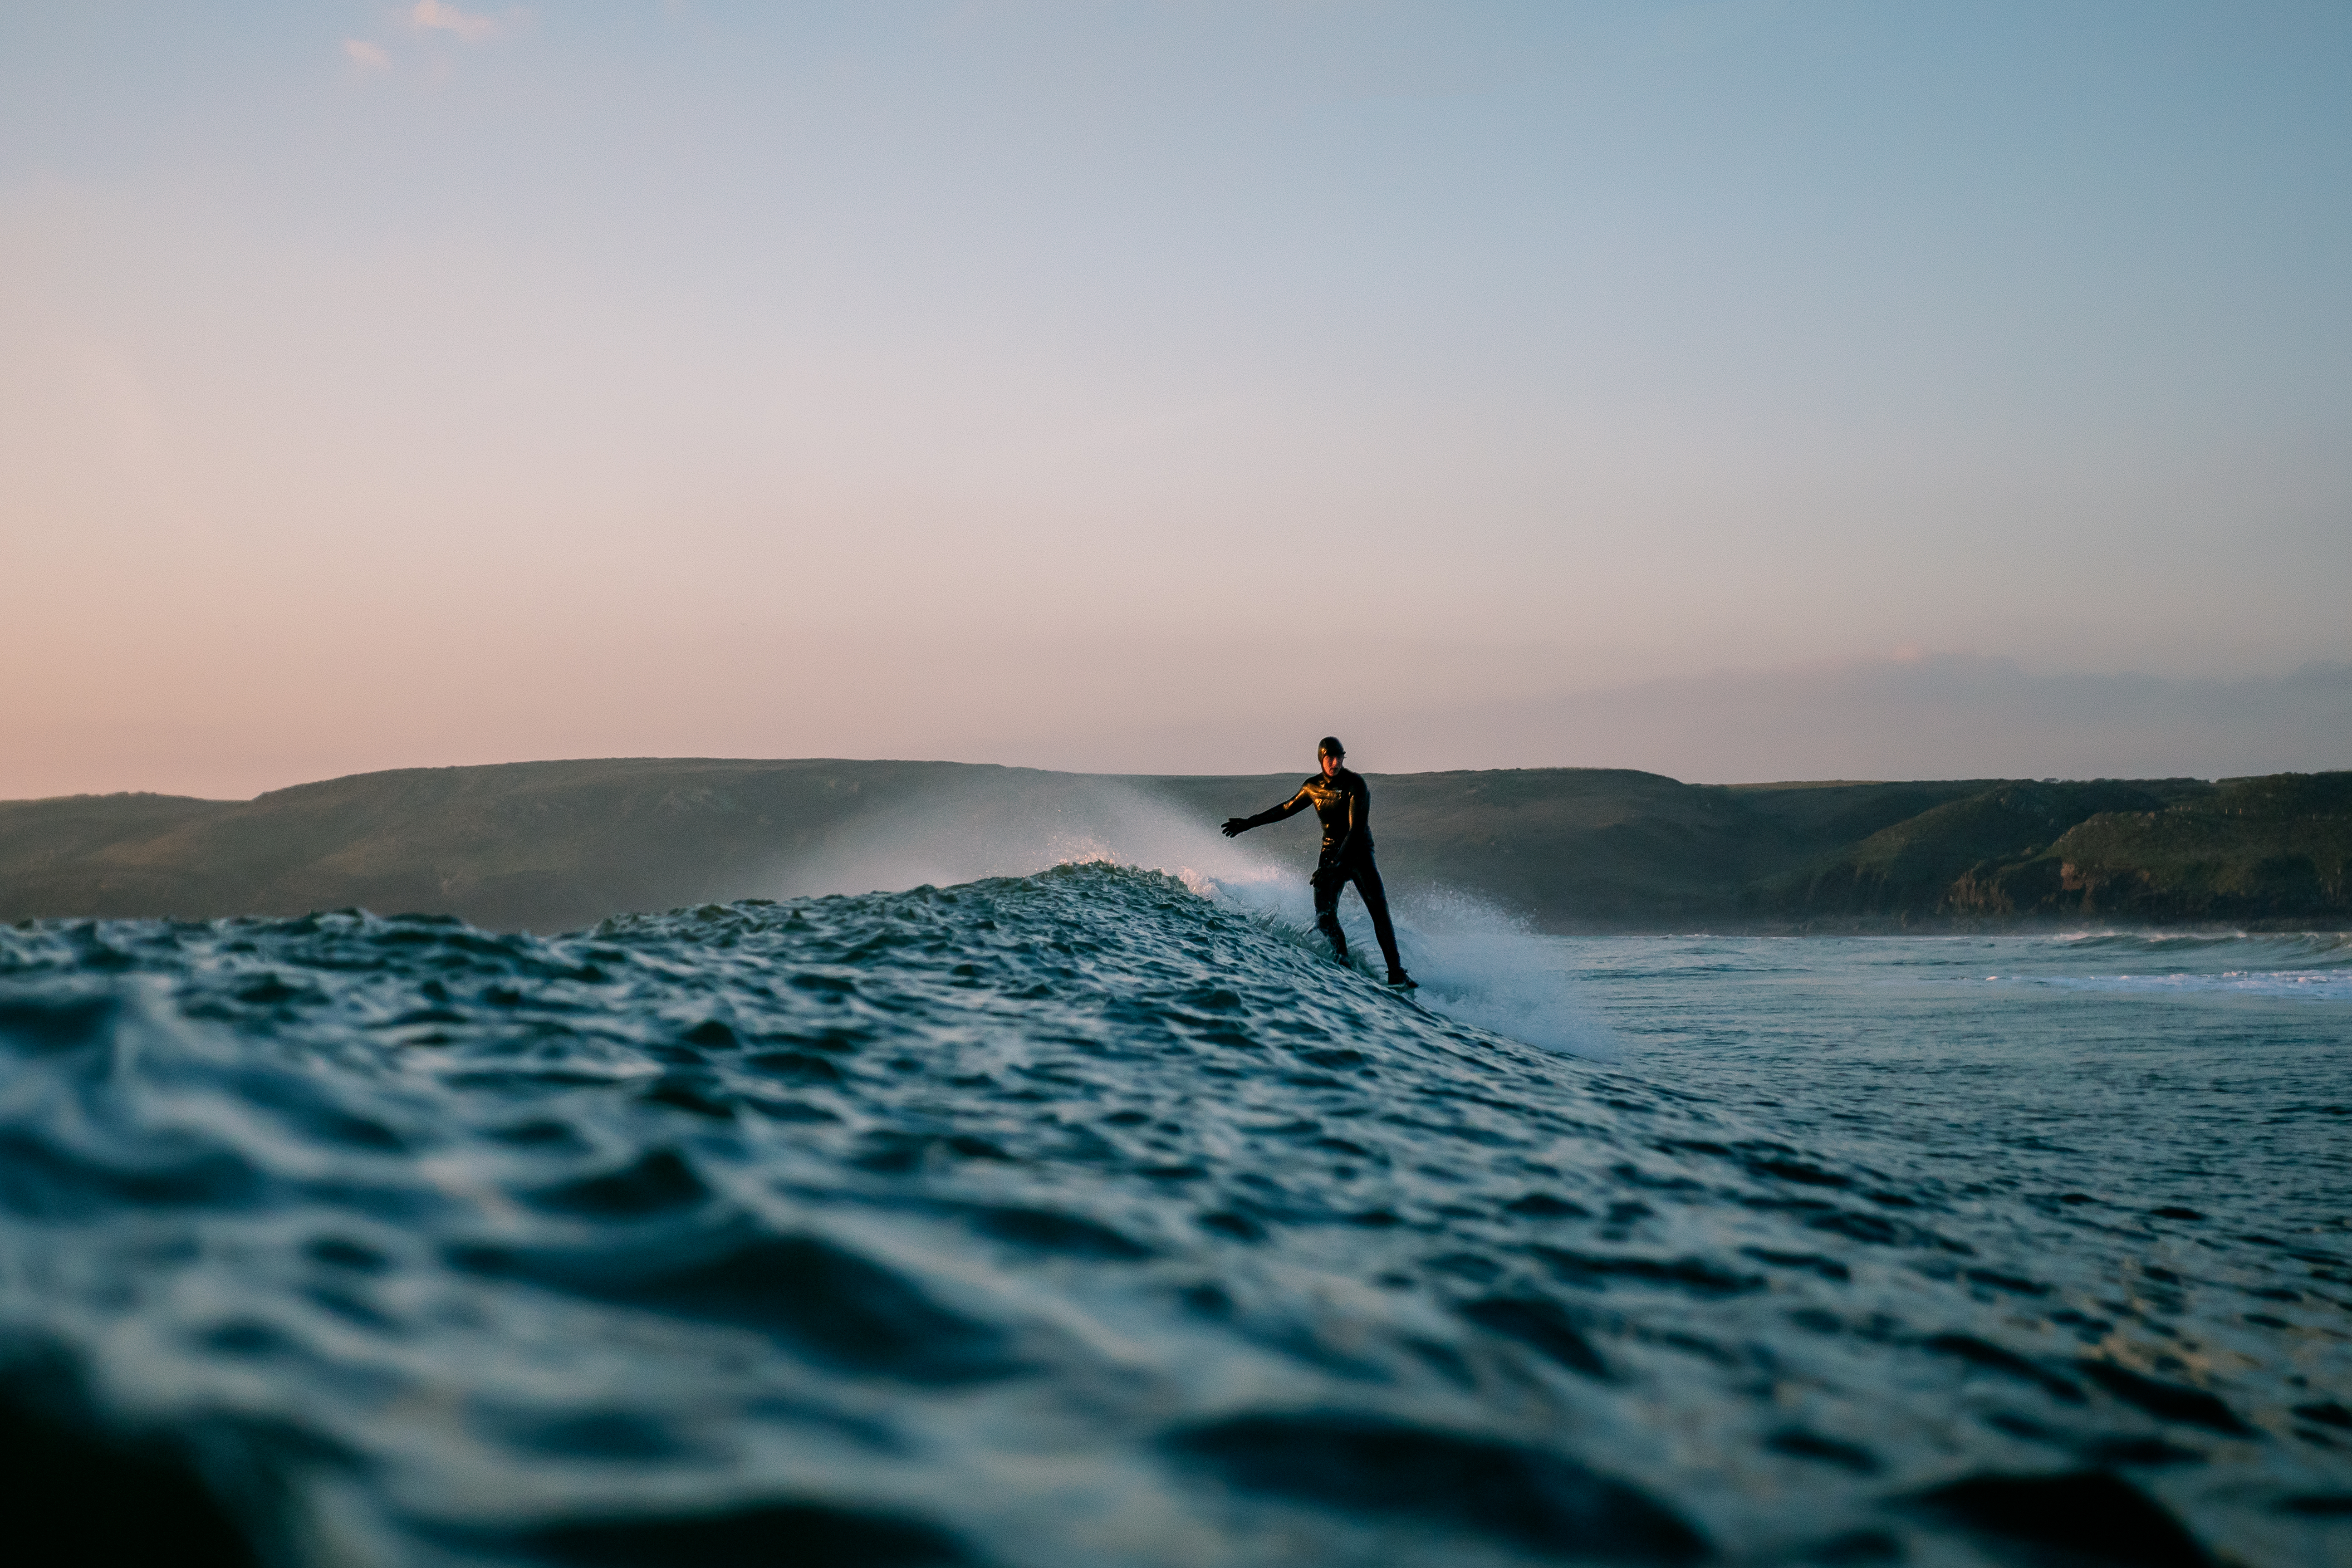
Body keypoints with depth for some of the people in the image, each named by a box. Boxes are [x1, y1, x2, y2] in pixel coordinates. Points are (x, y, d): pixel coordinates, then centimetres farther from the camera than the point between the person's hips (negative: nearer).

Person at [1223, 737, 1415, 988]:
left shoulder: (1356, 784, -15)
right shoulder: (1313, 787, 2)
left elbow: (1357, 829, -23)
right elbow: (1287, 809, 20)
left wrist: (1337, 864, -33)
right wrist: (1249, 823, 24)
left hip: (1359, 853, -4)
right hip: (1331, 853, 4)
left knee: (1379, 909, -18)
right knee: (1325, 916, -17)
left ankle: (1396, 973, -16)